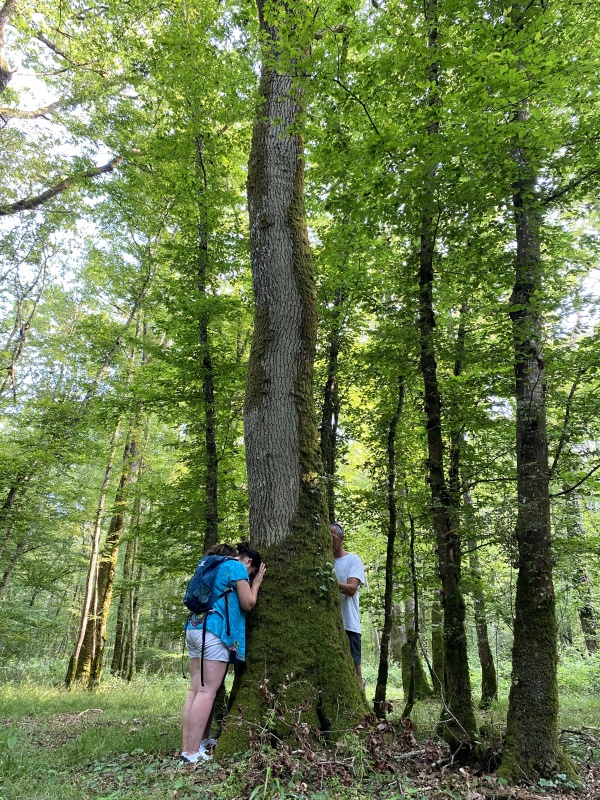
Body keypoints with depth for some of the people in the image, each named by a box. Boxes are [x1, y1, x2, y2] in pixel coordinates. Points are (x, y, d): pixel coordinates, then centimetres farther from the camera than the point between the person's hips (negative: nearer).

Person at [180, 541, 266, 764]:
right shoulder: (237, 567, -1)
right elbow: (248, 603, -2)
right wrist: (256, 582, 12)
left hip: (195, 627, 9)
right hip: (214, 630, -9)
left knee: (195, 689, 6)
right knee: (207, 691, -8)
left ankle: (187, 749, 5)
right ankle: (193, 753, -10)